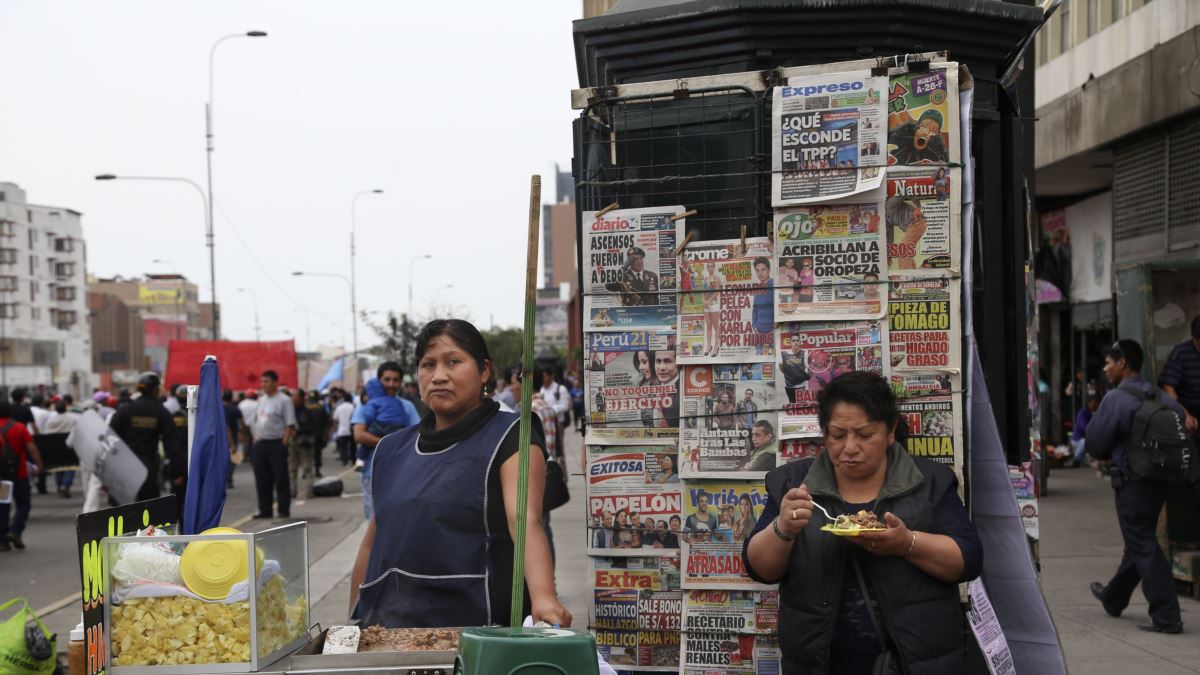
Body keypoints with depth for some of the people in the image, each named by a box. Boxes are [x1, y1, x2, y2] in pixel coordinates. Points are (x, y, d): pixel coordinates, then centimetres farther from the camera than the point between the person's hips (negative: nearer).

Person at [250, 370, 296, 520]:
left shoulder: (284, 400, -9)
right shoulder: (260, 400, 14)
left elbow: (290, 425, -12)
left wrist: (284, 443, -16)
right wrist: (255, 438, 11)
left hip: (277, 444, -7)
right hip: (260, 444, 7)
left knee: (281, 479, -3)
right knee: (262, 479, 9)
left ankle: (284, 510, 3)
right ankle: (265, 510, 17)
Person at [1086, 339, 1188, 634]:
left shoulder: (1115, 399, -15)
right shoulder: (1159, 397, 6)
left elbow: (1095, 445, -11)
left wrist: (1111, 456, 9)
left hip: (1131, 484, -8)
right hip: (1159, 482, 8)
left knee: (1143, 548, -4)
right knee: (1138, 543, 20)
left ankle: (1166, 617, -8)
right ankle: (1113, 599, 39)